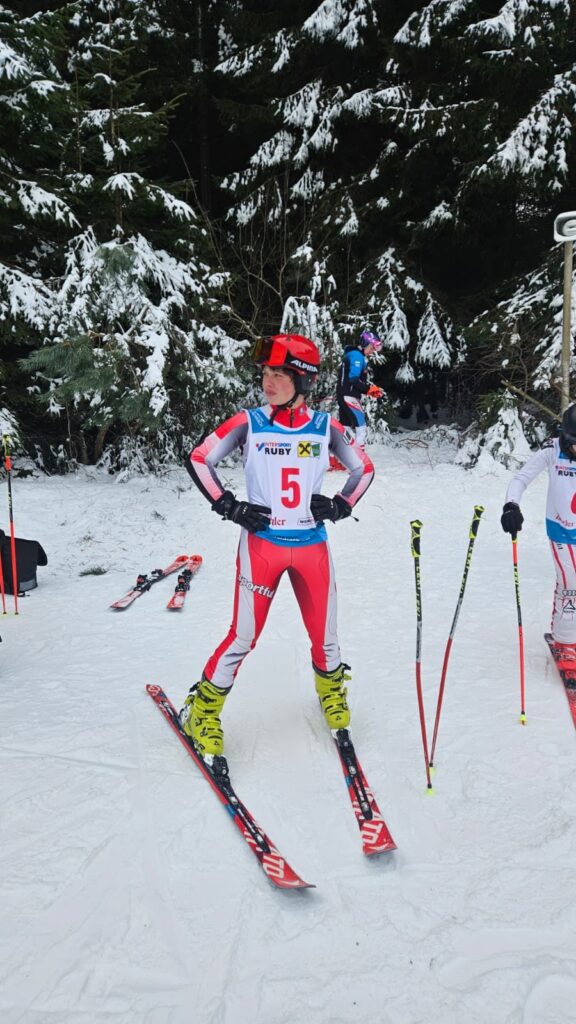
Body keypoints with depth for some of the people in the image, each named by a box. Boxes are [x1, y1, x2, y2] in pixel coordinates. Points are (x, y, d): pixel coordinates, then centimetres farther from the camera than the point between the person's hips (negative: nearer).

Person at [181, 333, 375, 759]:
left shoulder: (326, 427, -1)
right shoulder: (249, 423, -5)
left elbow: (364, 468, 12)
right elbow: (198, 460, 1)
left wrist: (341, 505, -3)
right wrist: (228, 506, -7)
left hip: (312, 546, 2)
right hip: (261, 544, -2)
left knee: (325, 634, 11)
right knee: (244, 635, -3)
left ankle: (331, 689, 43)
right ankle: (203, 710, 18)